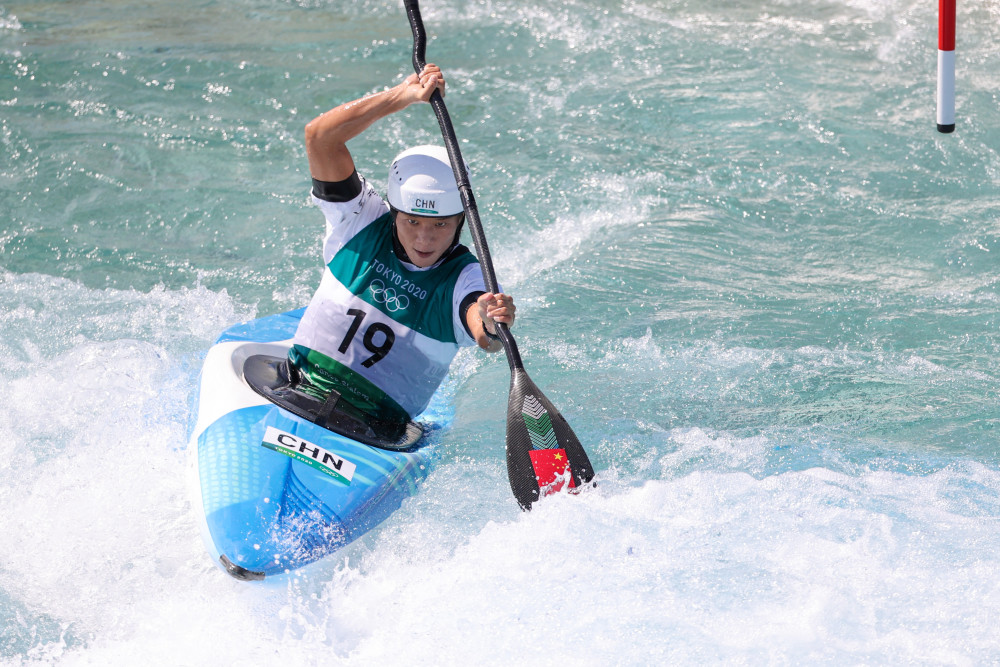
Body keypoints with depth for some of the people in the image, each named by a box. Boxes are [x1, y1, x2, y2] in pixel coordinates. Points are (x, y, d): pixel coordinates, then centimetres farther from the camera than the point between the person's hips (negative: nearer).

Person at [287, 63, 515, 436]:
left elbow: (485, 338, -26)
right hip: (296, 388, 1)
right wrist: (403, 95, -17)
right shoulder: (363, 222, 2)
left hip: (376, 432, -1)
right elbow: (319, 137, -9)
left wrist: (491, 325, -51)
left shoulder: (465, 279, -4)